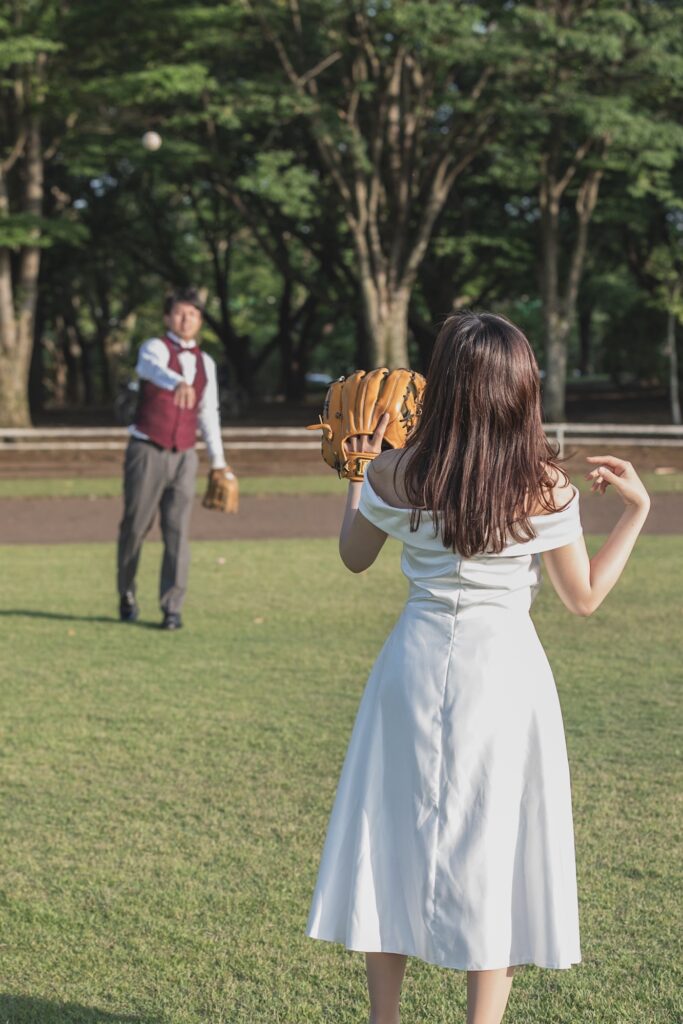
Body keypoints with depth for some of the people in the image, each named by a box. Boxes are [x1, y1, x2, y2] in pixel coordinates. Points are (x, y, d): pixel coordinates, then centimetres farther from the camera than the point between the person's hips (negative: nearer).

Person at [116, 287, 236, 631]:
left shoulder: (206, 363, 9)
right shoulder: (155, 348, -9)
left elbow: (209, 412, 18)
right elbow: (151, 368, -35)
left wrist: (217, 459, 18)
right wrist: (177, 383, -56)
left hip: (183, 458, 4)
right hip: (147, 453, -3)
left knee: (177, 531, -4)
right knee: (135, 527, 6)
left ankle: (172, 608, -2)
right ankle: (126, 595, 27)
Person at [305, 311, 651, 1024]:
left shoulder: (395, 474, -8)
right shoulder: (545, 486, -11)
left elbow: (354, 557, 9)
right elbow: (585, 597, -2)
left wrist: (359, 466, 20)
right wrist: (637, 507, 6)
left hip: (416, 666, 2)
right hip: (505, 671, -1)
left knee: (396, 839, 13)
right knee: (494, 852, 9)